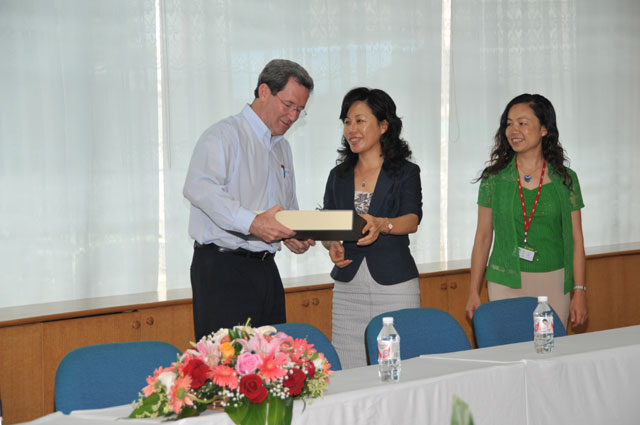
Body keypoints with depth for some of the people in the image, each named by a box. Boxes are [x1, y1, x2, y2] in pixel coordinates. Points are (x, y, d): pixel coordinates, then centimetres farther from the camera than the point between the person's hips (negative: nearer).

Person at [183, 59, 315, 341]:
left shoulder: (282, 148, 21)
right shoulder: (224, 136, -6)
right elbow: (198, 188, -24)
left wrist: (293, 237, 7)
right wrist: (252, 223, -33)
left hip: (266, 270, 8)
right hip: (223, 272, -8)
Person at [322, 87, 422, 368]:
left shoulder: (405, 172, 2)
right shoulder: (338, 176, 14)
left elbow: (412, 220, -14)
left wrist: (381, 225, -34)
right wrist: (332, 245, -10)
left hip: (395, 285, -3)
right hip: (348, 287, 3)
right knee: (348, 374, -2)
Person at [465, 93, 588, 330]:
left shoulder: (565, 180, 3)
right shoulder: (494, 178, 2)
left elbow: (576, 239, 4)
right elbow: (483, 237, 5)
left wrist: (579, 292, -1)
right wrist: (474, 293, 3)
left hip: (553, 284, 0)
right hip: (505, 283, 0)